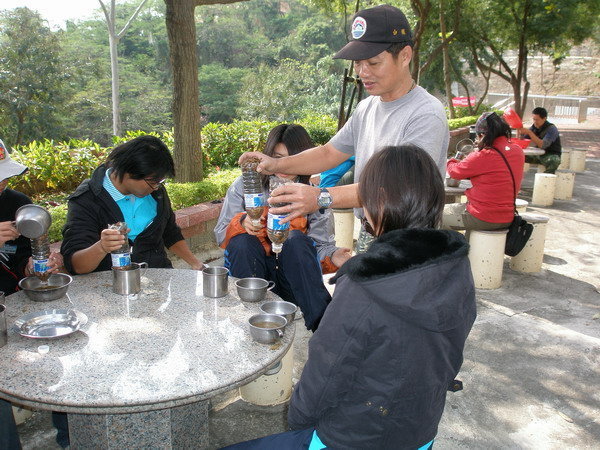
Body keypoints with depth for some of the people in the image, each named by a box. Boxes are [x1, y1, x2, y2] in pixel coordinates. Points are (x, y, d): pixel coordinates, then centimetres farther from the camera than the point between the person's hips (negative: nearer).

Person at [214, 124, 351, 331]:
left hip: (291, 277, 0)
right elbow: (221, 235, -2)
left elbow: (321, 245, -1)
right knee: (242, 241, -27)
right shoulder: (244, 186, 1)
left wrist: (332, 256, -25)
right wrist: (241, 223, -25)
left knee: (296, 239, -28)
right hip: (248, 271, 0)